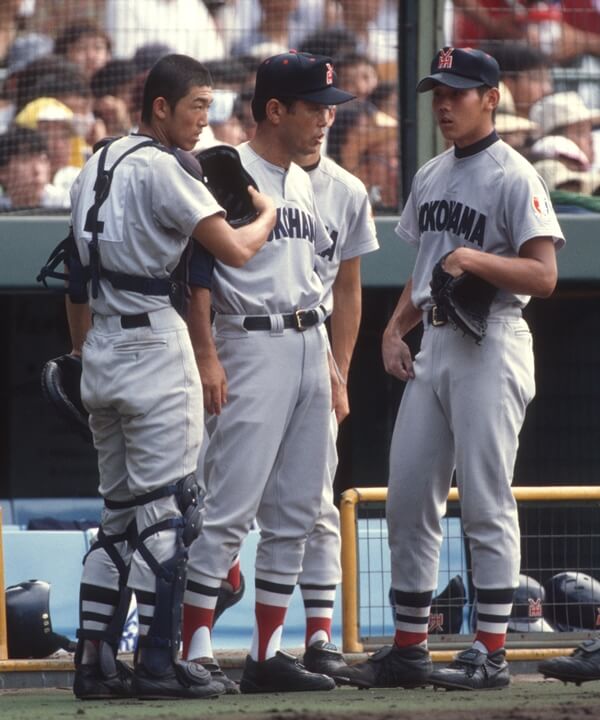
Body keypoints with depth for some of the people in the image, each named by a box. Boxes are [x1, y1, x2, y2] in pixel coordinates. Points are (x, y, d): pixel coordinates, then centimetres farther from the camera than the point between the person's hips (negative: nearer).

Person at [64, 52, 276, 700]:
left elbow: (76, 281, 19)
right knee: (166, 507, -5)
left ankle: (94, 661, 7)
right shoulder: (163, 167, -11)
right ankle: (157, 664, -8)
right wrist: (267, 213, 5)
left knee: (119, 512, 12)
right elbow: (235, 251, -15)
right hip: (153, 343, -8)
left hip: (100, 349, 8)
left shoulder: (96, 166, 15)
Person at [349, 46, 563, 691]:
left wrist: (475, 258, -27)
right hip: (432, 347, 8)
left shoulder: (513, 177, -8)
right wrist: (394, 329, 9)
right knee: (407, 499, 7)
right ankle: (408, 649, 14)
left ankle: (490, 654, -4)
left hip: (490, 350, -8)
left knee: (486, 503, -7)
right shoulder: (430, 177, 16)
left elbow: (543, 276, -16)